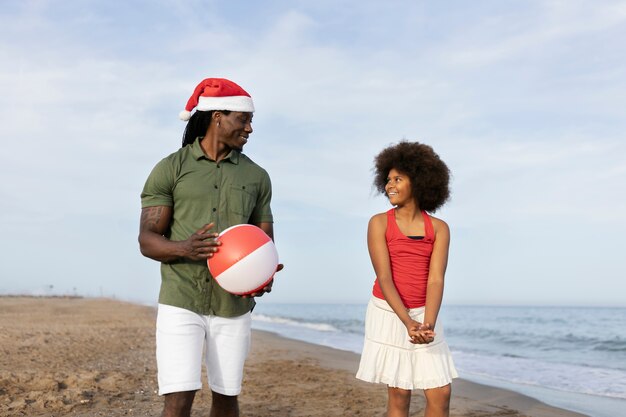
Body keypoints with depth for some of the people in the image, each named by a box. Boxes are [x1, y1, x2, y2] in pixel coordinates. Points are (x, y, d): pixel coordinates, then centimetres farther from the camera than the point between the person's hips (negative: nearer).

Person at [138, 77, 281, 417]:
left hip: (233, 305, 3)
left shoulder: (256, 176, 7)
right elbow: (147, 240, -5)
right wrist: (184, 249, -27)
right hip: (181, 303, -3)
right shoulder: (170, 169, -3)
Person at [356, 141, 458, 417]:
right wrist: (408, 323, -24)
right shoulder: (379, 223, -5)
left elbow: (436, 279, -10)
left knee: (440, 393, 0)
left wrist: (428, 325, -25)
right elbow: (383, 277, -13)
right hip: (388, 314, -2)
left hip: (423, 315, 2)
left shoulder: (439, 228, 0)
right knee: (399, 395, 3)